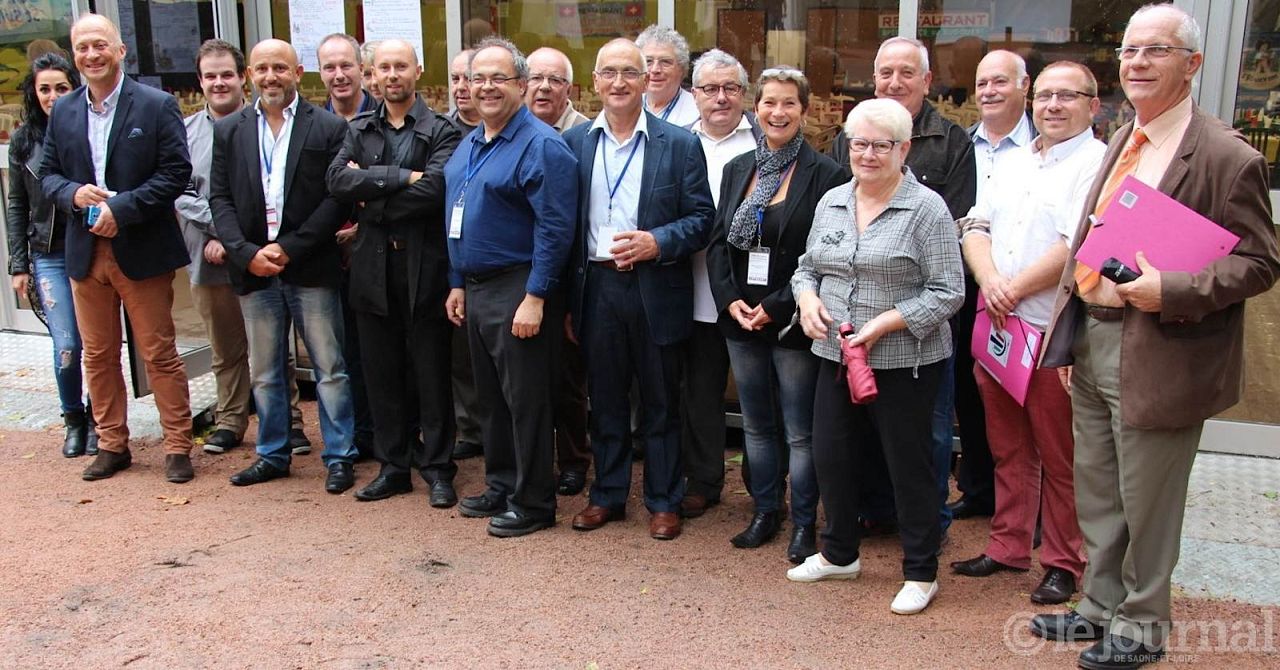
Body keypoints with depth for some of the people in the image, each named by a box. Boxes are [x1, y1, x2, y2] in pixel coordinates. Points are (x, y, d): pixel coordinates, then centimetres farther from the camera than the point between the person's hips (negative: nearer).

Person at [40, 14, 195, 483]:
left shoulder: (156, 106, -4)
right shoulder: (63, 113, 10)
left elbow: (177, 172, -10)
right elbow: (48, 175, 13)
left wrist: (121, 208, -17)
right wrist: (73, 194, -10)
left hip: (142, 251, -5)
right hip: (84, 252, 5)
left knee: (159, 353, 1)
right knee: (98, 356, 12)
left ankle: (177, 447, 11)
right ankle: (111, 445, 25)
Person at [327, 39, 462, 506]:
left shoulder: (441, 132, -3)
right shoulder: (359, 131, 10)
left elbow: (433, 190, -18)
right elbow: (337, 181, -7)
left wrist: (371, 201, -9)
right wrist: (401, 177, -17)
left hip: (425, 268, -4)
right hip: (373, 269, 4)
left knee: (431, 375, 5)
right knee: (383, 375, 11)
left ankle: (437, 469, 16)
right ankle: (393, 466, 23)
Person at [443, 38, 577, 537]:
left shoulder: (541, 146, -13)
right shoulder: (467, 146, 14)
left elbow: (554, 228, -19)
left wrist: (535, 298, -22)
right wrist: (458, 283, 16)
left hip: (518, 292, -9)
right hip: (476, 288, 9)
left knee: (525, 399, 0)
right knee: (490, 396, 17)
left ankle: (533, 502, 12)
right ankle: (501, 486, 31)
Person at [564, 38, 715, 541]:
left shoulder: (680, 145, -2)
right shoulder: (574, 142, 5)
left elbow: (702, 218, -3)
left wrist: (657, 242, -20)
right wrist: (565, 300, 3)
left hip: (656, 290, -2)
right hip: (595, 287, 3)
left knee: (660, 404, 9)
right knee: (605, 400, 13)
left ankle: (664, 501, 22)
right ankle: (608, 494, 28)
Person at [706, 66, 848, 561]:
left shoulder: (826, 175, -7)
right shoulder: (737, 169, 10)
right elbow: (718, 241, 9)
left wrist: (776, 306, -15)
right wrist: (731, 300, -5)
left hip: (793, 321, -5)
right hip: (741, 317, 5)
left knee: (800, 432, 4)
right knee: (756, 426, 15)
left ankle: (803, 524, 18)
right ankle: (765, 512, 29)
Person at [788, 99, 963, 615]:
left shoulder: (926, 209, -9)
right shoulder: (831, 203, 9)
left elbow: (947, 292, -12)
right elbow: (808, 266, 18)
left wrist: (885, 323, -20)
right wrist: (807, 299, -4)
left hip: (904, 363, -6)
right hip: (836, 358, 6)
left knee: (909, 465, 5)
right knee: (831, 456, 13)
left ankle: (921, 573, 22)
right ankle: (839, 553, 34)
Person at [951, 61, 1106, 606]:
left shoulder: (1098, 164, -7)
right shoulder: (1011, 162, 16)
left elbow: (1077, 246, -17)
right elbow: (976, 227, 10)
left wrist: (1014, 288, -12)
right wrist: (990, 280, -9)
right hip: (996, 328, 7)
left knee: (1060, 457, 3)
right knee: (1007, 447, 15)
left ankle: (1064, 563, 16)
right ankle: (1009, 545, 28)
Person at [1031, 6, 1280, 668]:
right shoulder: (1122, 142, 12)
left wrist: (1172, 291, -26)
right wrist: (1068, 331, 11)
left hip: (1158, 358, -7)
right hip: (1091, 345, 7)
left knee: (1145, 505, 8)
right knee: (1096, 496, 19)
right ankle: (1100, 607, 37)